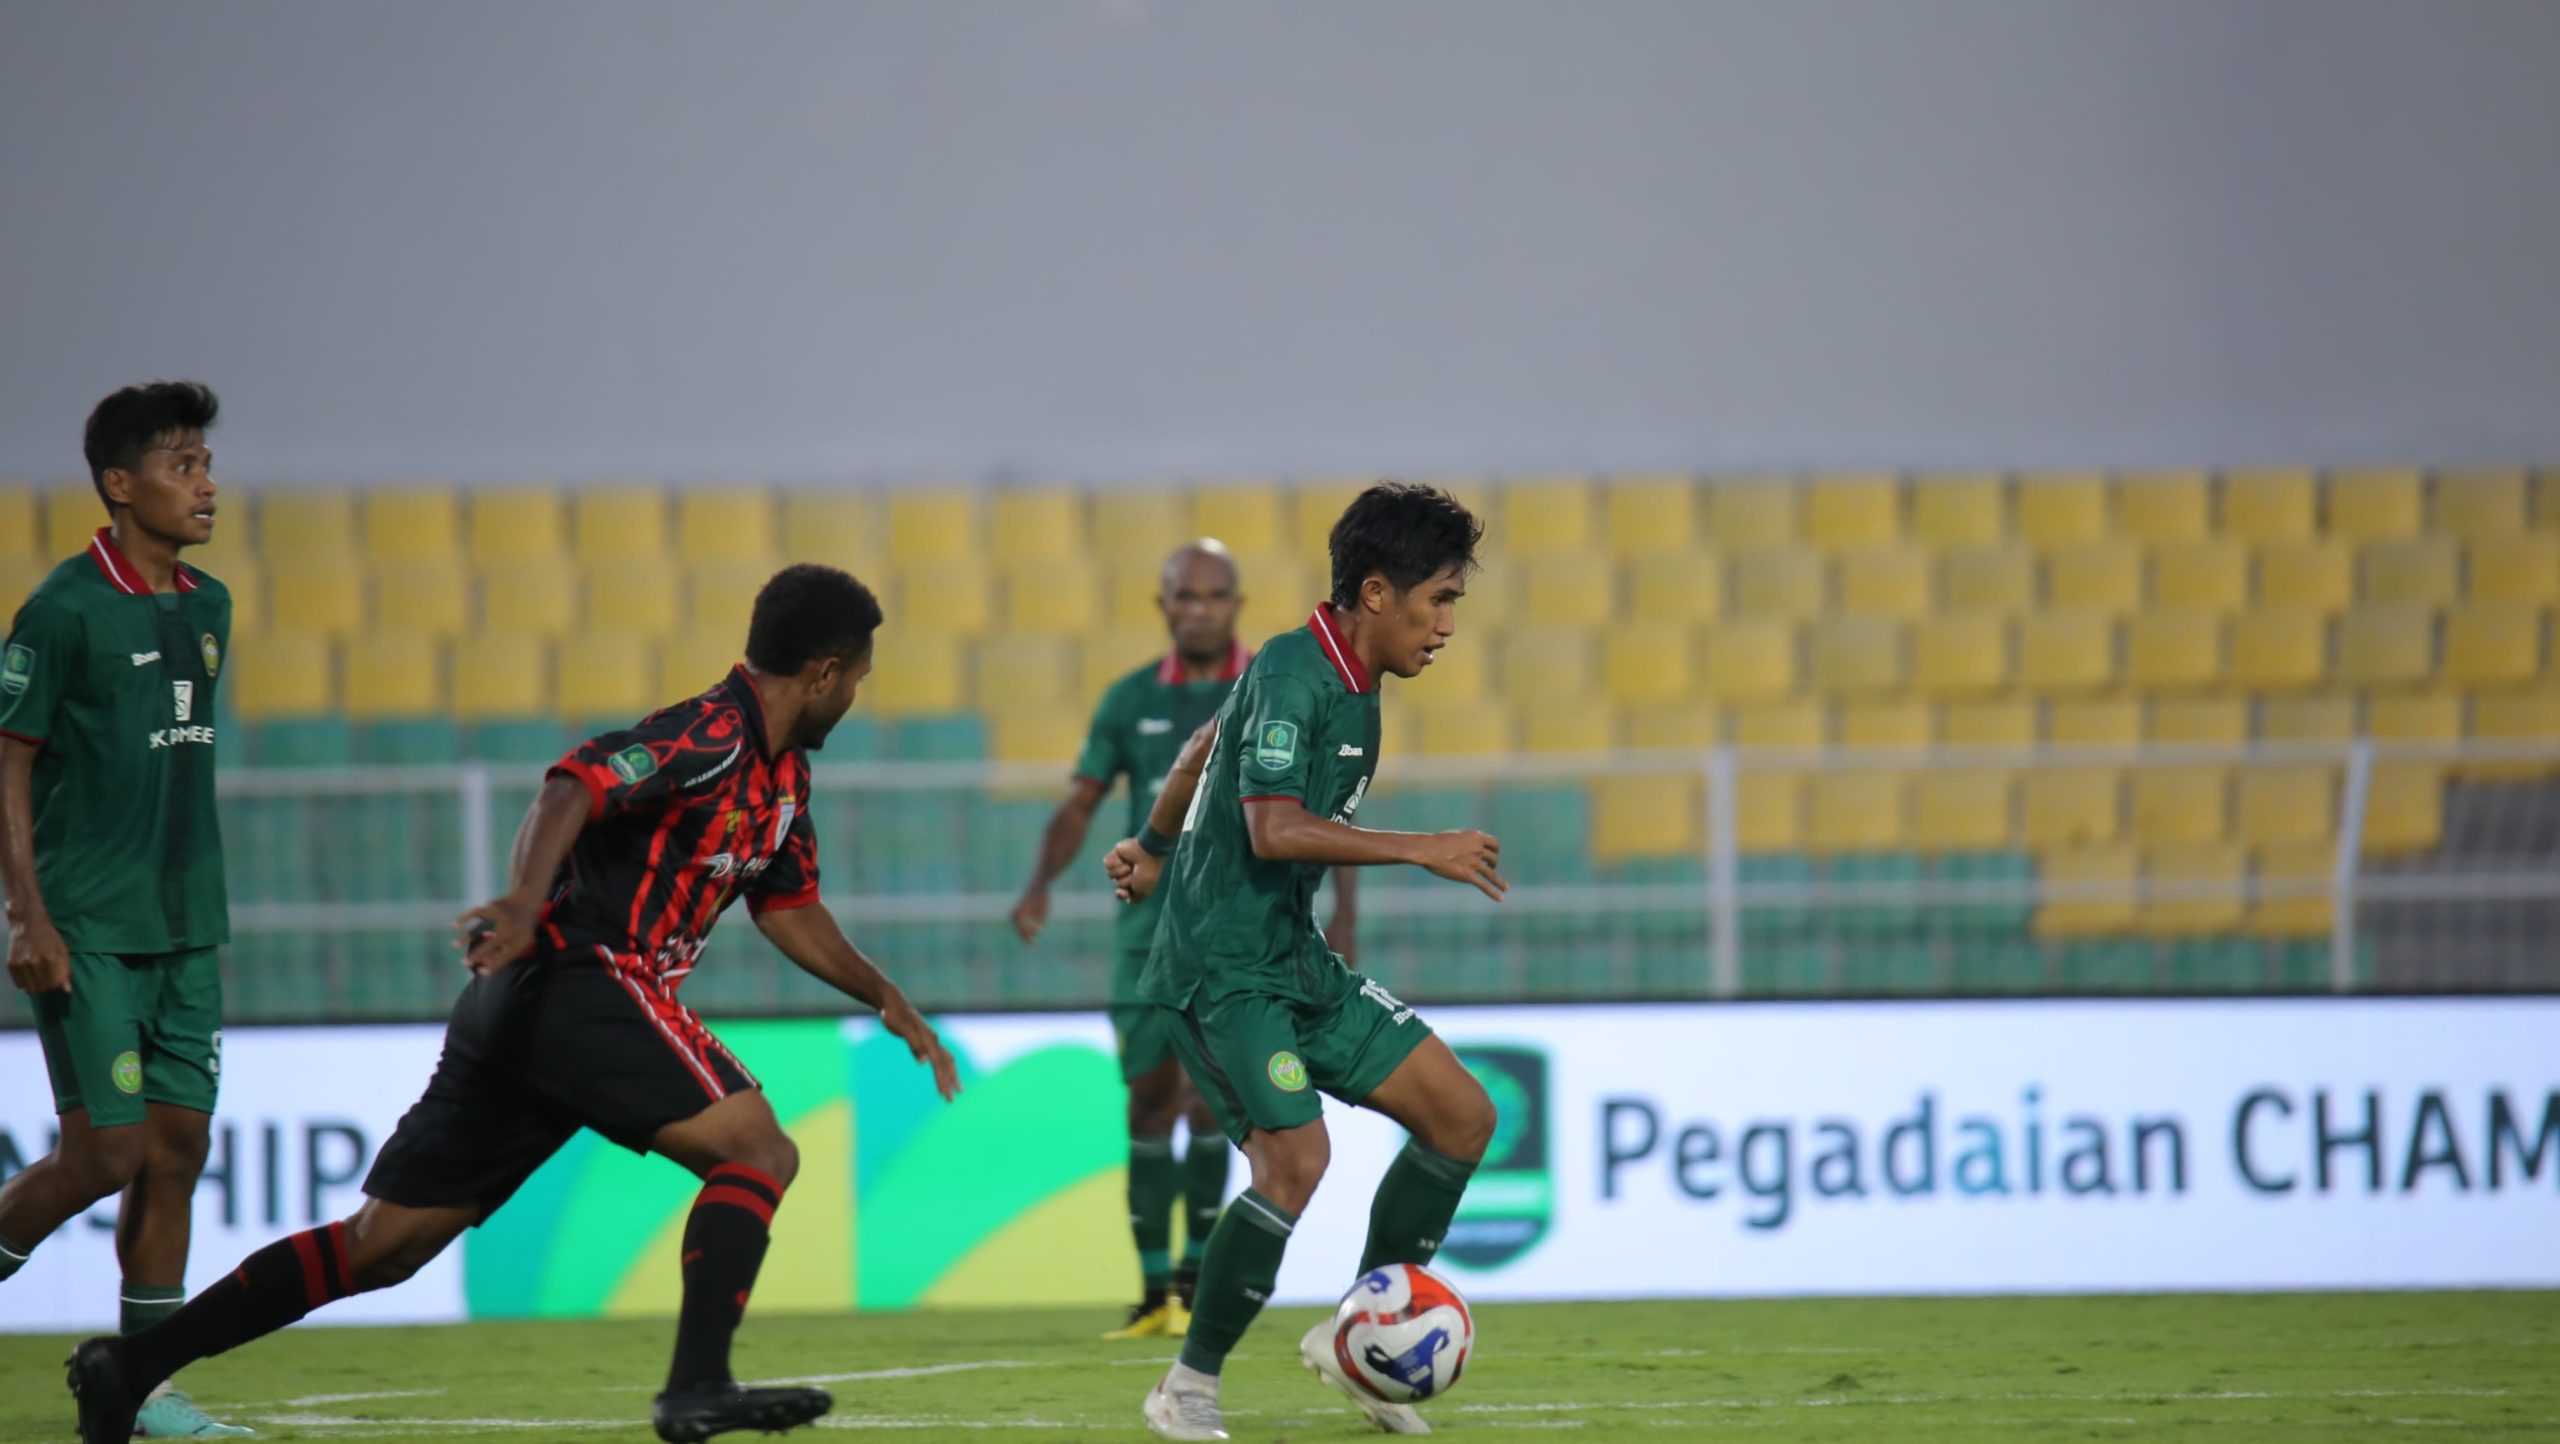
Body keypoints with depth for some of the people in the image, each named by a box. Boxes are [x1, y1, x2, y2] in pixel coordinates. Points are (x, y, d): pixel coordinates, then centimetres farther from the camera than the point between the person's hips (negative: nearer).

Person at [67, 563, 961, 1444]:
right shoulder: (710, 737, -10)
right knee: (757, 1150, -13)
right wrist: (526, 900, -39)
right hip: (582, 982, -9)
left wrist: (886, 999, 27)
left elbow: (789, 910, 32)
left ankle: (131, 1365, 4)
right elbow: (574, 788, -24)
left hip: (521, 1007, 9)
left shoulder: (781, 773, 20)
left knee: (383, 1244, 7)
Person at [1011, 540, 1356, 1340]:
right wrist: (1039, 882, -7)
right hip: (1149, 923, 3)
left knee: (1205, 1087, -17)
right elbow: (1078, 806, 10)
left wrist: (1343, 910, -5)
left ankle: (1197, 1272, -7)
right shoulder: (1130, 701, 8)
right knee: (1150, 1104, 2)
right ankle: (1155, 1289, 9)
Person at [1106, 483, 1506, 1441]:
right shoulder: (1292, 674, -17)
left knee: (1462, 1115, 6)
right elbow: (1274, 829, -28)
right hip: (1221, 966, -10)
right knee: (1295, 1155, -25)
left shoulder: (1349, 682, 11)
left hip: (1296, 961, 10)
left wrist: (1154, 848, 38)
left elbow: (1207, 746, 26)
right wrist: (1422, 850, -25)